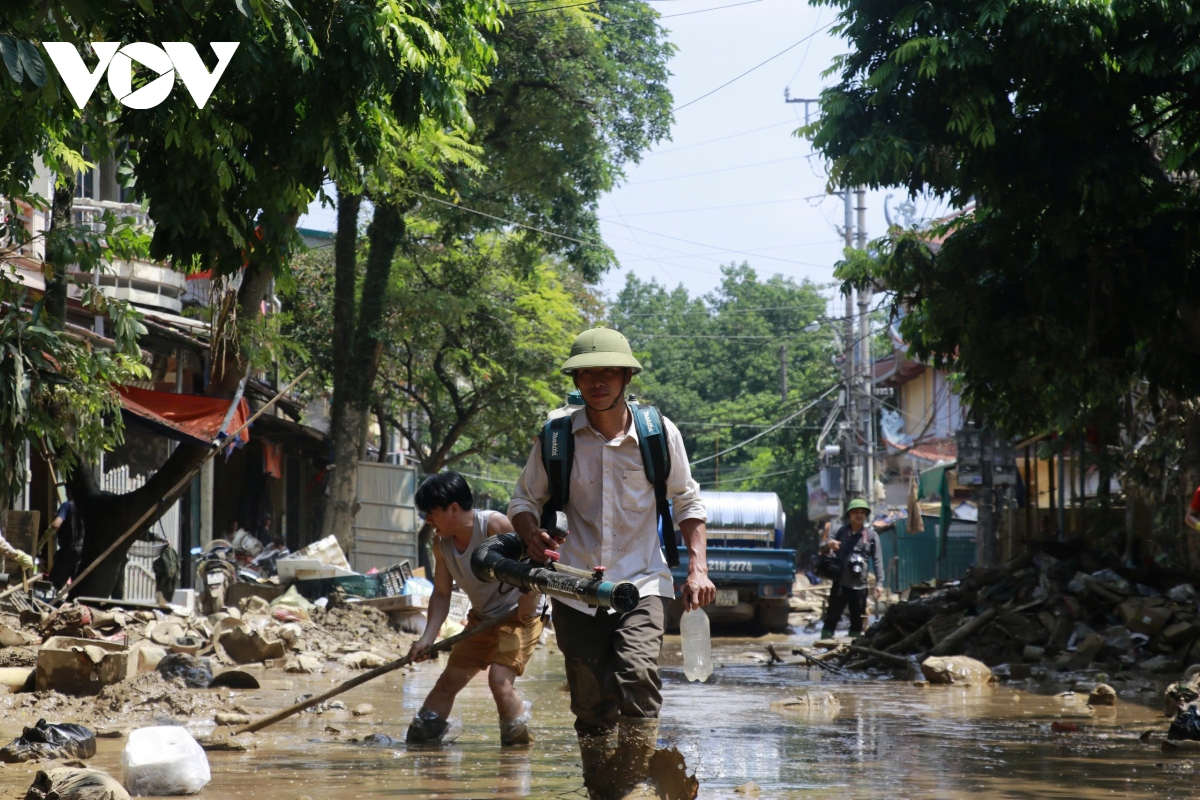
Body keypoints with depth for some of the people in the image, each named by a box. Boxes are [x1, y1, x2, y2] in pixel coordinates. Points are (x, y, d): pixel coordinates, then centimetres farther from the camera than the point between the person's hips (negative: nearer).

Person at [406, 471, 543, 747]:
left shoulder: (494, 525, -25)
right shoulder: (442, 543, -3)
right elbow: (442, 593, 1)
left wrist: (528, 600, -27)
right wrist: (428, 637, -10)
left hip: (520, 616, -7)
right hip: (481, 618, 7)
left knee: (499, 679, -22)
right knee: (449, 680, 7)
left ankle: (519, 745, -7)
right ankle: (418, 742, 15)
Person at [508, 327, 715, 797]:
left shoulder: (659, 432, -1)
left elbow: (686, 501, 12)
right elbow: (525, 499, 12)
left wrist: (698, 567, 0)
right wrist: (531, 534, -11)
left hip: (641, 582, -2)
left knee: (637, 679, -26)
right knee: (591, 709, 4)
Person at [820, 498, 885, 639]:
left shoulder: (871, 535, 2)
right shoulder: (842, 531, 7)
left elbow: (877, 560, 0)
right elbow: (823, 550, 17)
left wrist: (879, 582, -8)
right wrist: (828, 545, -8)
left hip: (859, 585, 0)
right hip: (840, 582, 0)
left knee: (857, 619, 7)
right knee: (832, 616, -3)